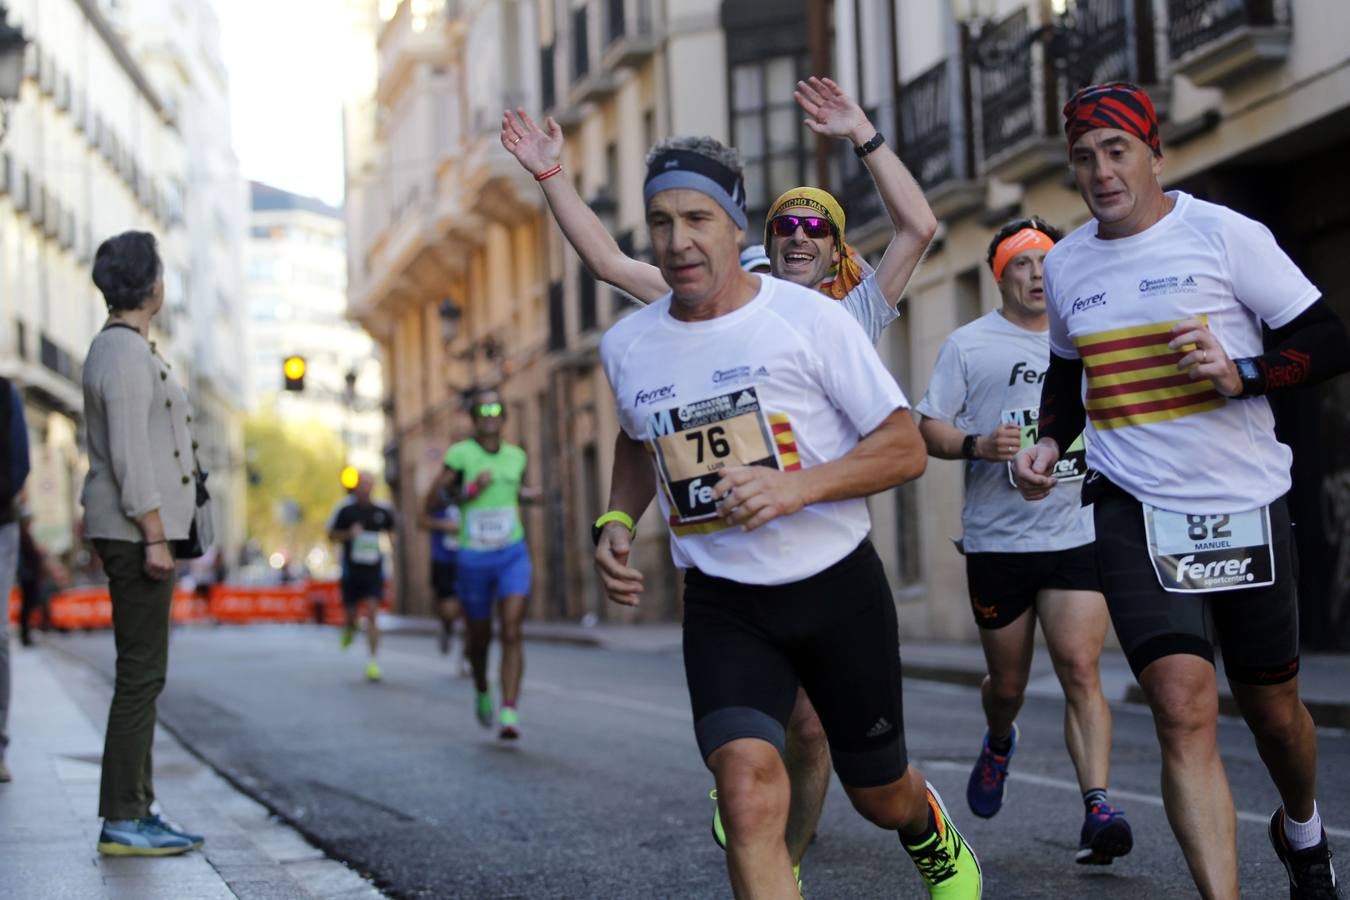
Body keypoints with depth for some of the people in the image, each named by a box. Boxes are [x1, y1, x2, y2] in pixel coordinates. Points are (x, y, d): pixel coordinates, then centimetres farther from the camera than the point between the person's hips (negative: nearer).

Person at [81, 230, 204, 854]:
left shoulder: (118, 348, 18)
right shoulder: (127, 353, -14)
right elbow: (129, 454, -20)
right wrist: (154, 537, -21)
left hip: (132, 529, 11)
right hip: (137, 528, -11)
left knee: (142, 672, 11)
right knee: (141, 672, -9)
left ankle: (137, 811, 15)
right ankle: (122, 821, -7)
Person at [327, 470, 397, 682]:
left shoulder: (382, 510, 1)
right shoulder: (345, 509, -5)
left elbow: (393, 529, 19)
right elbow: (332, 535, 1)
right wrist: (349, 534, -16)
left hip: (374, 571, 0)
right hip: (351, 569, 0)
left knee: (373, 613, -11)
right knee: (351, 614, 7)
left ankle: (372, 661, -8)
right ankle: (349, 628, 46)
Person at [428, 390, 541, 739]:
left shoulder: (516, 456, 6)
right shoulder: (460, 454, -7)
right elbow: (433, 497, -12)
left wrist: (527, 494, 6)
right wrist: (469, 490, -23)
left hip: (512, 556, 1)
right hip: (473, 560, -1)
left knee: (512, 632, -16)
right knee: (478, 638, 12)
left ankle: (509, 714, -20)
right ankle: (482, 692, 43)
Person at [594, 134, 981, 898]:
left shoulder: (811, 318, -12)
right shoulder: (627, 346, 2)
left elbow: (907, 447, -11)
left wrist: (798, 487, -26)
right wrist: (618, 520, 5)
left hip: (839, 585, -1)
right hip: (723, 605, 2)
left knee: (880, 794, 17)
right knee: (748, 790, -23)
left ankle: (933, 833, 54)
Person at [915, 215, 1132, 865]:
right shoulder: (968, 344, 3)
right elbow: (929, 428, -1)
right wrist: (977, 445, -20)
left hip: (1076, 535, 1)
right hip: (996, 539, -1)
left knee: (1081, 670, -15)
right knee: (1007, 683, 11)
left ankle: (1097, 809, -18)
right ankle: (999, 744, 45)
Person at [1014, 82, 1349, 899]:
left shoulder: (1224, 233, -7)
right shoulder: (1065, 264, 7)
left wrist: (1242, 375, -22)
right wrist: (1050, 440, 7)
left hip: (1246, 507, -1)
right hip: (1135, 514, 1)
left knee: (1273, 710, 15)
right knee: (1185, 710, -18)